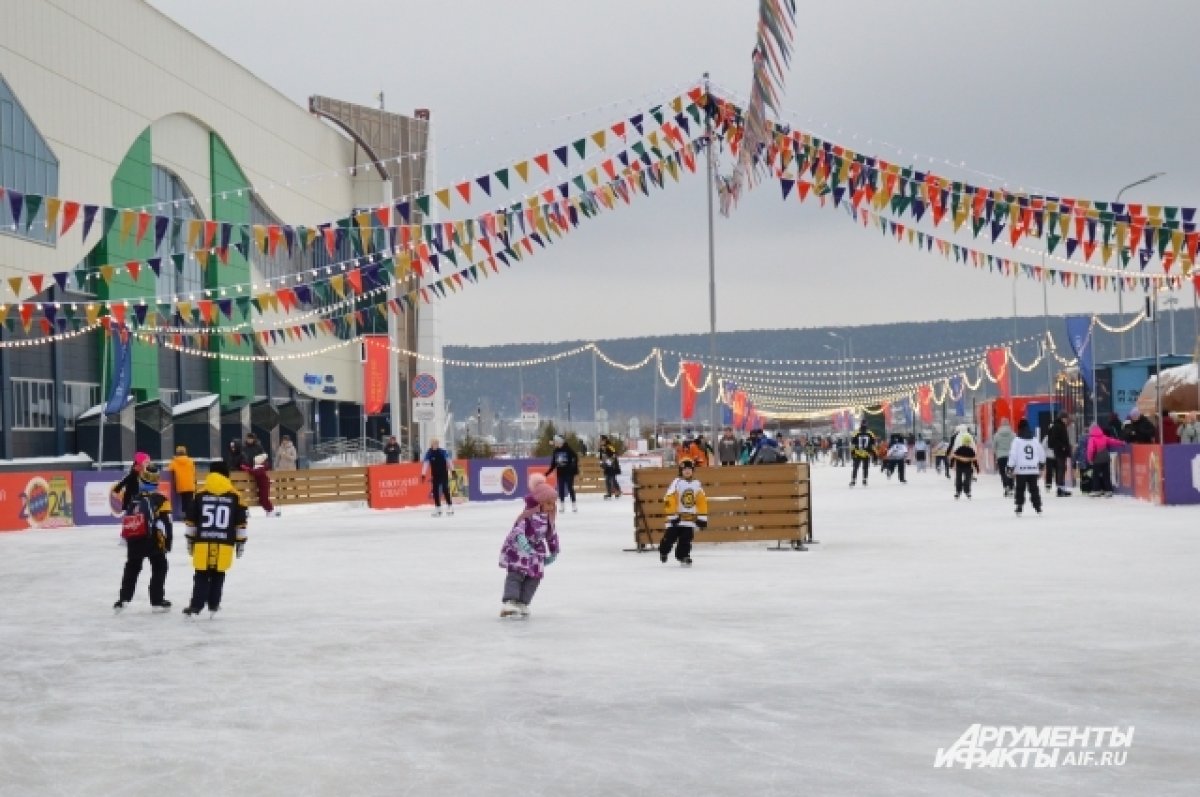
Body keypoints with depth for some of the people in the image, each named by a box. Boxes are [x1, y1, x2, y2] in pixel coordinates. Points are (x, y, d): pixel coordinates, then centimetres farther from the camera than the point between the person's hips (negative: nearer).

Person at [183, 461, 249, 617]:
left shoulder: (200, 495, 3)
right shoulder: (235, 497, 2)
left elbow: (191, 521, 7)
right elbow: (241, 523, 4)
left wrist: (190, 540, 17)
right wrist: (241, 542, 12)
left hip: (203, 542, 0)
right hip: (224, 544, 0)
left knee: (201, 575, 4)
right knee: (218, 575, 12)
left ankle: (196, 605, -4)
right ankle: (213, 604, 15)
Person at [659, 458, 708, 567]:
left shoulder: (697, 485, 6)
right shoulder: (677, 483, -11)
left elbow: (702, 501, 11)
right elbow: (669, 500, -14)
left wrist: (702, 517, 6)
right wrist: (672, 516, -16)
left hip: (690, 518, 3)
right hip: (677, 517, -3)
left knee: (686, 538, 0)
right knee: (670, 536, 2)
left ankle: (683, 556, 10)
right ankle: (663, 551, 27)